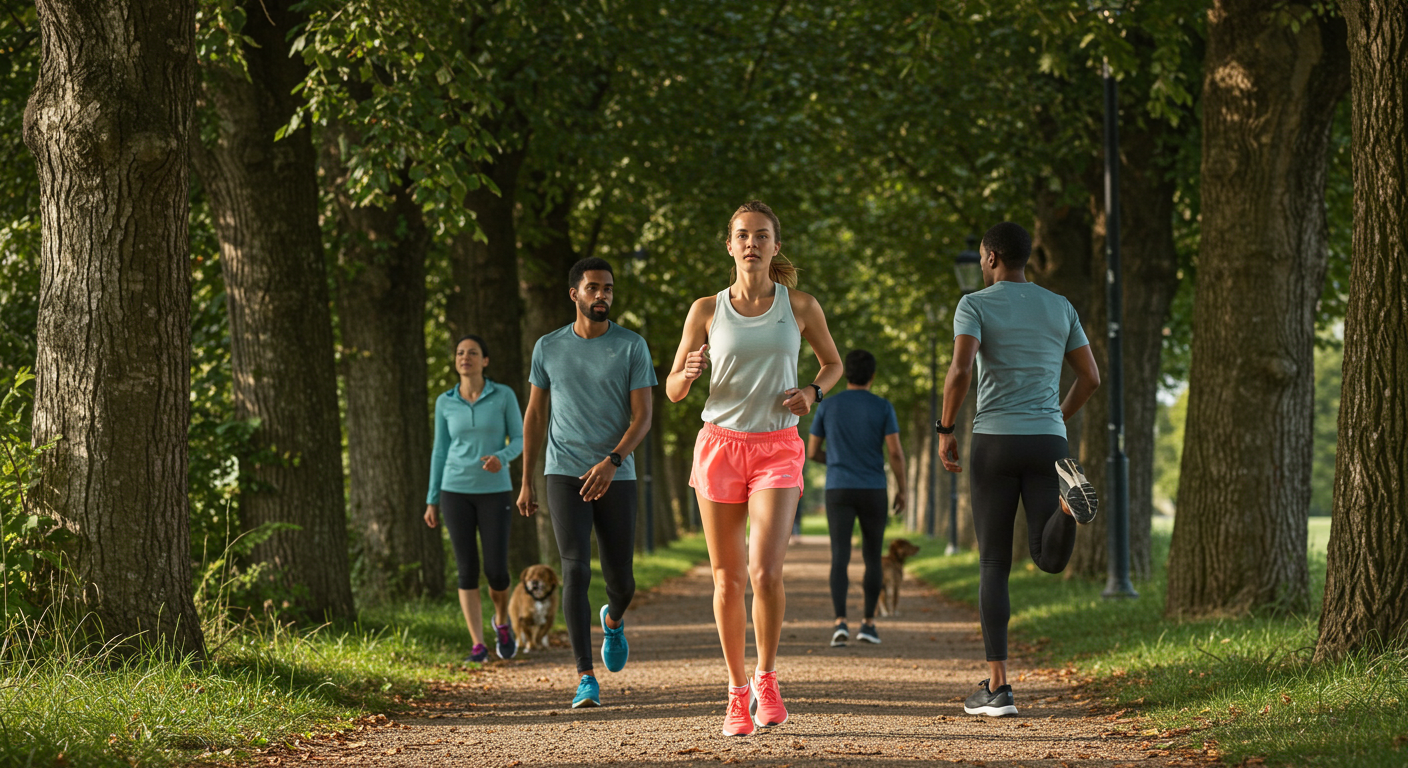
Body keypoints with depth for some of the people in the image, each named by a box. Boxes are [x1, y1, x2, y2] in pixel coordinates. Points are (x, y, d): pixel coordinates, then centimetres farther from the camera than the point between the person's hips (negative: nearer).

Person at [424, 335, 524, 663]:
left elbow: (519, 440, 1)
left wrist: (501, 458, -22)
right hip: (457, 491, 1)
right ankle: (478, 645, 1)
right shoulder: (445, 402, 4)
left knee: (496, 571, -5)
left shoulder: (504, 395, -2)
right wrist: (432, 501, 7)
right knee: (468, 571, -5)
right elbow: (441, 451, 9)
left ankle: (502, 621, 26)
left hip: (495, 492, -1)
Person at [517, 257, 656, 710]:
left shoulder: (632, 347, 0)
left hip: (617, 476, 0)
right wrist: (526, 483, 10)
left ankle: (614, 619, 43)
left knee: (621, 581, 4)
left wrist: (612, 462, -21)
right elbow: (535, 416, 12)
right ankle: (586, 679, -15)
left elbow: (643, 417, -5)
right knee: (576, 570, -15)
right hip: (564, 475, 0)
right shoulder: (548, 348, 5)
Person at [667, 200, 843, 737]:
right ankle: (737, 692, 18)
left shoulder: (800, 307, 3)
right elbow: (673, 391, 7)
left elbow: (832, 362, 19)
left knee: (765, 572, -17)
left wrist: (813, 392, -3)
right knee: (728, 579, 4)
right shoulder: (707, 310, 3)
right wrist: (689, 372, -16)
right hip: (720, 445, 1)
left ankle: (766, 678, 3)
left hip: (777, 450, -1)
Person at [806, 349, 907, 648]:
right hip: (873, 493, 0)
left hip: (838, 492, 0)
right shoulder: (883, 407, -3)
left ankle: (840, 622, -22)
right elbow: (895, 451, -8)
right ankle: (868, 623, 12)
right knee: (873, 557, 15)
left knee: (840, 558, -5)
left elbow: (812, 452, 7)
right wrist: (902, 490, 4)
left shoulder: (827, 406, 1)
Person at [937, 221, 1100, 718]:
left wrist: (945, 430, -5)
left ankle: (997, 686, 0)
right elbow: (1091, 376, 13)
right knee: (1050, 561, -2)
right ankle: (1068, 498, -37)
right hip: (1047, 443, 3)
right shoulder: (1060, 308, 13)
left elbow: (960, 369, -18)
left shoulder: (974, 305, -1)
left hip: (994, 444, -3)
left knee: (993, 565, 5)